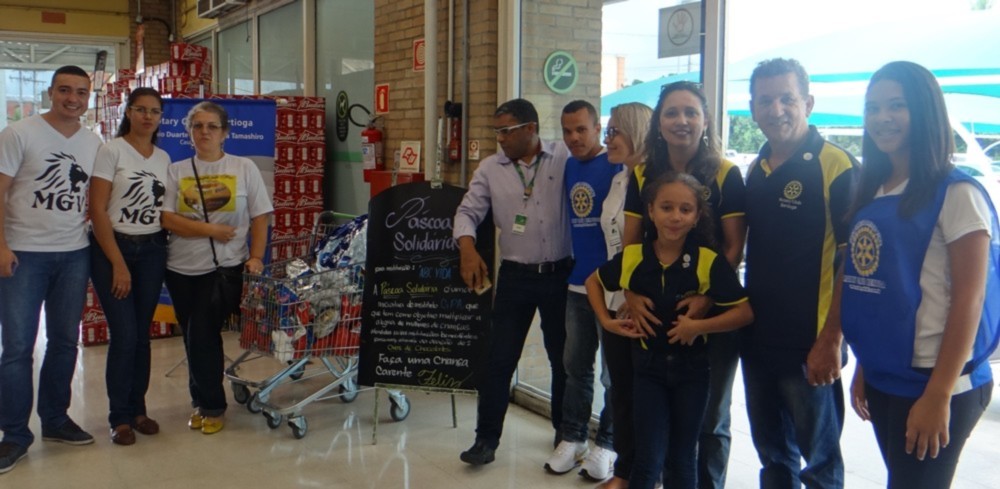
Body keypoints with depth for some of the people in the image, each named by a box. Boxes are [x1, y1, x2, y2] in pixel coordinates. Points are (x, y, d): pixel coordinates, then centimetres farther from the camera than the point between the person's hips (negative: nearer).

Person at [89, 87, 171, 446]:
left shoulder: (164, 158, 10)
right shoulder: (111, 151, -6)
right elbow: (97, 209, -10)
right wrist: (118, 264, -12)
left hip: (152, 251, 4)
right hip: (112, 248, -4)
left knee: (142, 334, 8)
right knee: (124, 335, -6)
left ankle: (138, 408, 21)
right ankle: (120, 417, 8)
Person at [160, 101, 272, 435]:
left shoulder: (244, 168, 4)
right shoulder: (177, 171, 8)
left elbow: (259, 218, 1)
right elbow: (166, 219, -4)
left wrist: (256, 257, -10)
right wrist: (210, 229, -13)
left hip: (227, 266, -3)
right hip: (182, 268, 3)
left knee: (203, 333, -12)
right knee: (193, 338, 7)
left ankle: (211, 405, 6)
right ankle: (202, 402, 24)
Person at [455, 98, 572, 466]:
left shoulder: (565, 159, -5)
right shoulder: (490, 168, 3)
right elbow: (468, 211, 1)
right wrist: (467, 247, -16)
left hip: (560, 273, -1)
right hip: (515, 276, 1)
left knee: (563, 356, 13)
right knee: (499, 359, 3)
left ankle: (566, 431, 33)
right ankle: (487, 438, 15)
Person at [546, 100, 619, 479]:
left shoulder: (615, 166, -10)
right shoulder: (567, 167, 9)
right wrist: (569, 266, 15)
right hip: (578, 282, 6)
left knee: (613, 371, 6)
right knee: (575, 365, 14)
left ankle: (607, 444, 19)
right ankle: (571, 438, 26)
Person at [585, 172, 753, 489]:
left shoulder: (709, 261, -16)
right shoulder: (632, 257, -8)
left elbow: (745, 312, -14)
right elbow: (594, 281, 10)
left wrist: (699, 326, -23)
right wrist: (606, 321, 0)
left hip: (692, 368, -1)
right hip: (649, 366, 1)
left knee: (681, 460, 13)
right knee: (649, 460, 0)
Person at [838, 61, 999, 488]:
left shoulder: (956, 193, -12)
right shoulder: (870, 192, 8)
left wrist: (938, 394, -17)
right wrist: (863, 366, 13)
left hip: (933, 384, -6)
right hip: (883, 379, 7)